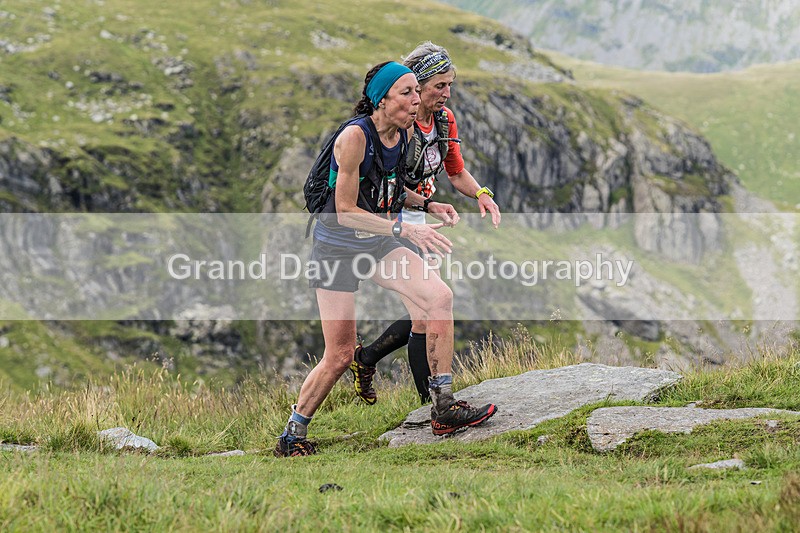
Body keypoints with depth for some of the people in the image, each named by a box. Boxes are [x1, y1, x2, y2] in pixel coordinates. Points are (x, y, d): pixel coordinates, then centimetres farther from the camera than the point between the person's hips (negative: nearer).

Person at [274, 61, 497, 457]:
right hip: (337, 248, -7)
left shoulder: (402, 132, 0)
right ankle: (291, 438, 12)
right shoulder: (355, 136, -24)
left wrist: (427, 205, 1)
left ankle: (444, 410, -7)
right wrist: (405, 229, -29)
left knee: (439, 295, -13)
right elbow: (346, 210, -24)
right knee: (340, 356, -6)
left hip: (377, 243, 7)